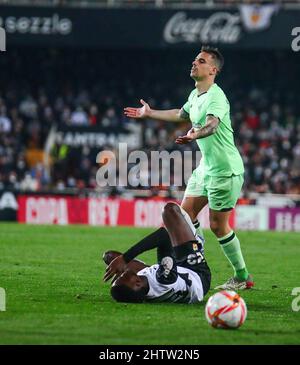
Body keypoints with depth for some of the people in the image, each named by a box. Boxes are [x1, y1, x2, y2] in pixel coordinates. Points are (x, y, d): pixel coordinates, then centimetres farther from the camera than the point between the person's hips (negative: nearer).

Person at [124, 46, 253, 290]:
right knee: (186, 212, 8)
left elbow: (212, 124, -41)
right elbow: (181, 114, 31)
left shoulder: (216, 97, -20)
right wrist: (149, 113, 39)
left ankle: (243, 277, 7)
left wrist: (195, 134, -61)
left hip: (226, 169, -9)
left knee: (217, 225, -5)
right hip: (206, 166, 9)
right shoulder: (195, 95, 9)